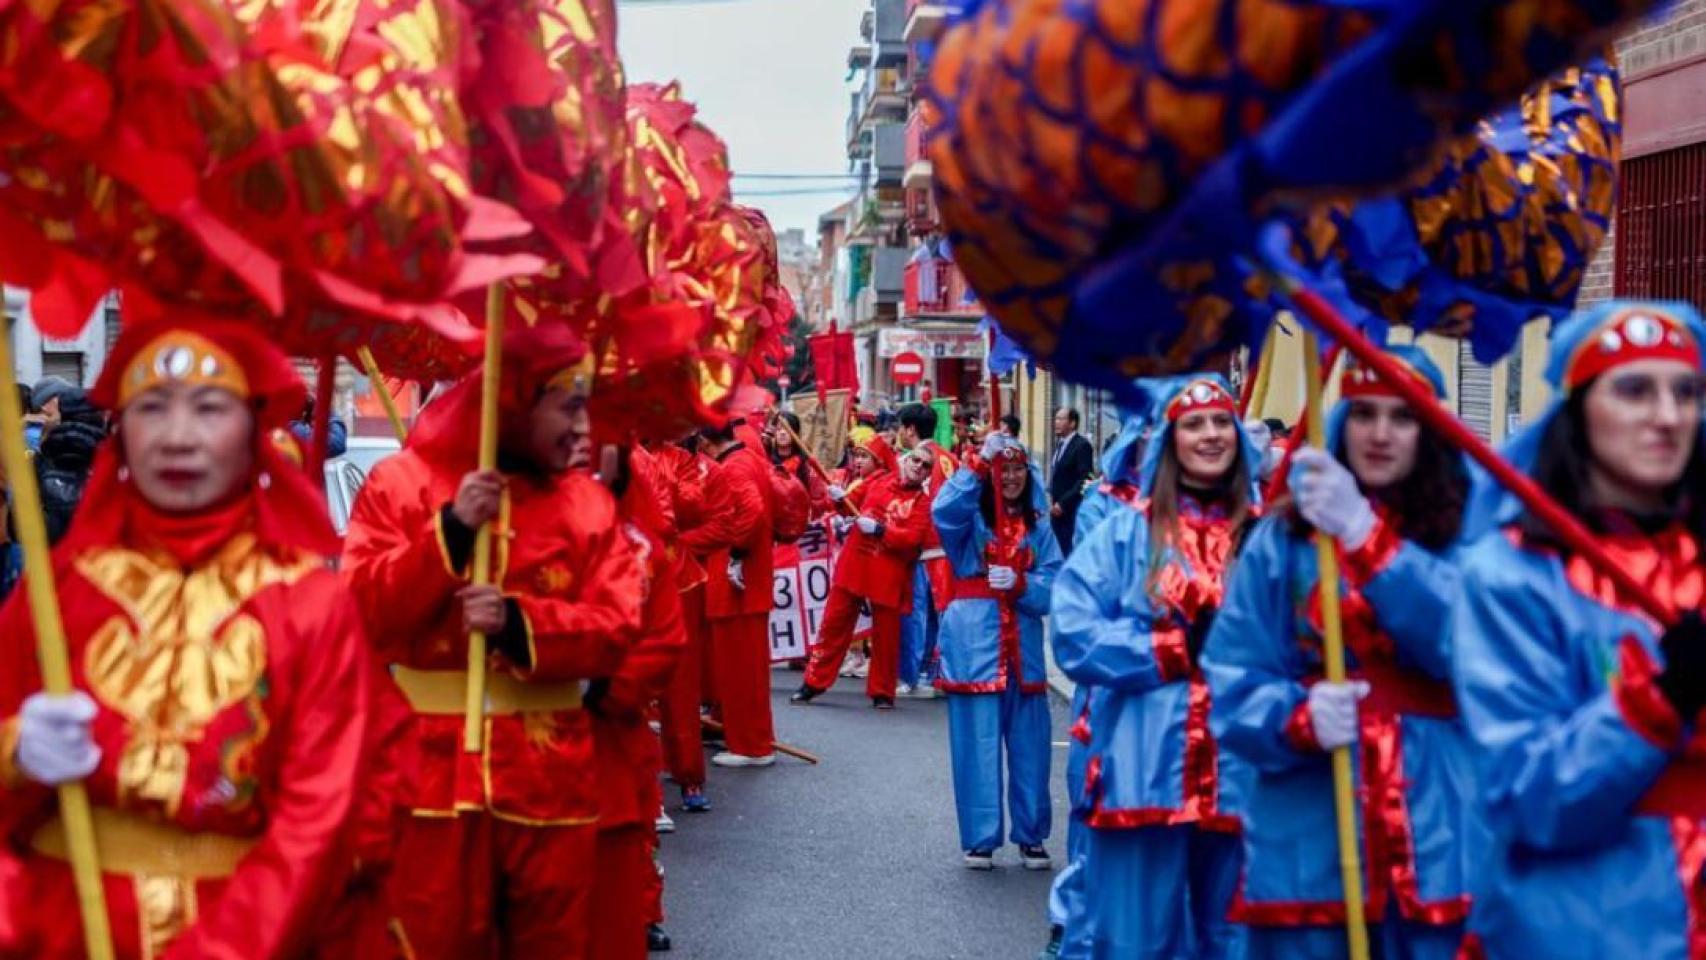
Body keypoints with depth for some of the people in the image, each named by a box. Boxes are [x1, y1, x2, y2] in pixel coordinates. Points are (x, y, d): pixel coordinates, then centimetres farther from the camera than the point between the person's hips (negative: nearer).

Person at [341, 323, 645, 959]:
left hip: (549, 771, 2)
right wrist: (450, 531, -18)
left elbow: (617, 627, -2)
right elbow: (362, 613, -9)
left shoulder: (588, 501, 7)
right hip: (430, 763, -2)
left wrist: (519, 623, -18)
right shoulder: (402, 483, 0)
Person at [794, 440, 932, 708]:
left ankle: (882, 692, 19)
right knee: (834, 623, 6)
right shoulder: (878, 479, 7)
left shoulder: (922, 502, -1)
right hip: (854, 564, 2)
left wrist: (879, 529, -22)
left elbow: (912, 538, -14)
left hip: (889, 573, -2)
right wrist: (841, 499, -3)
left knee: (886, 635, 5)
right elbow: (853, 501, 19)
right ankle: (815, 682, 14)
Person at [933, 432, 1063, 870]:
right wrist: (979, 464, -26)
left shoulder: (1038, 527, 11)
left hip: (1023, 648, 3)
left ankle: (1031, 836, 18)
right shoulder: (970, 519, 2)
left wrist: (1019, 583, -16)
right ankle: (980, 839, 9)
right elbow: (943, 509, -22)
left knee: (1029, 744, 6)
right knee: (978, 743, 0)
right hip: (974, 644, -3)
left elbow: (1054, 584, 2)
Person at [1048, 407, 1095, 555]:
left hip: (1072, 512, -8)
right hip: (1058, 511, 8)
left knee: (1071, 554, -8)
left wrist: (1063, 503, -17)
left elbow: (1085, 480, -16)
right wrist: (1052, 501, 8)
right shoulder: (1060, 444, 17)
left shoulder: (1082, 445, -9)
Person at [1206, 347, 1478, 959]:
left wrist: (1363, 533, -23)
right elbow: (1234, 684, 1)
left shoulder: (1466, 535, 3)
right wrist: (1297, 716, -19)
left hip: (1439, 833, 0)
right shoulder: (1282, 538, 5)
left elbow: (1470, 645, -16)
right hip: (1309, 836, 1)